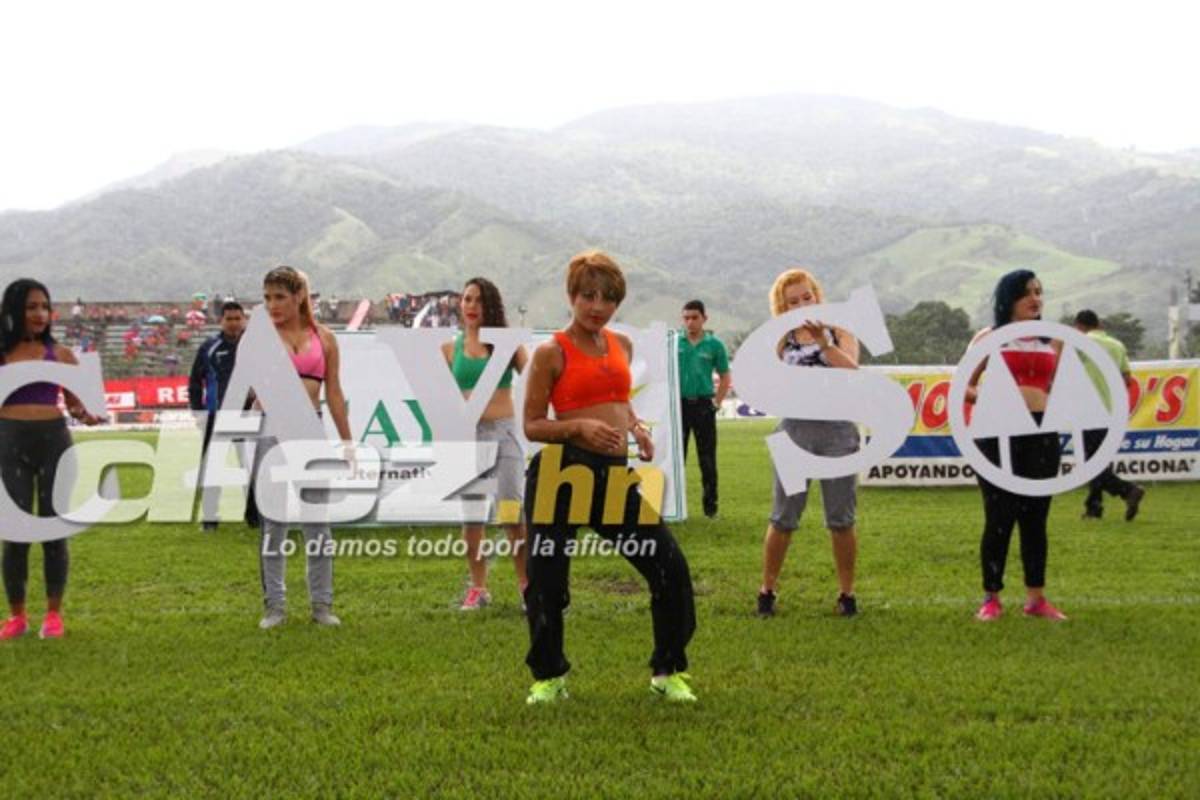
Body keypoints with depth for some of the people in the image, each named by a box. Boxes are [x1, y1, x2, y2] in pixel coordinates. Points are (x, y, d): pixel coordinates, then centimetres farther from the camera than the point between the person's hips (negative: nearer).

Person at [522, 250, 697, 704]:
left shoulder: (621, 345, 14)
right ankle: (548, 677, 22)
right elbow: (532, 426, -3)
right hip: (563, 470, -5)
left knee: (671, 568, -1)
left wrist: (637, 427, 9)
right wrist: (580, 427, -19)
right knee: (546, 580, 0)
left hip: (616, 473, 5)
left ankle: (668, 671, 15)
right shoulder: (552, 353, -3)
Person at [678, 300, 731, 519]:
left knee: (707, 459, 3)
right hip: (679, 404, 1)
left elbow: (724, 378, 8)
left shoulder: (714, 345, 1)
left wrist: (717, 403, 1)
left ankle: (710, 505, 12)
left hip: (703, 405, -1)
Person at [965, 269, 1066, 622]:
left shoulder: (1053, 340, 13)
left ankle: (1036, 597, 16)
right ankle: (991, 598, 10)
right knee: (1000, 517, 0)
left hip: (1042, 432, 3)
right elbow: (963, 386, 4)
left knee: (1035, 516, 7)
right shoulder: (990, 337, 4)